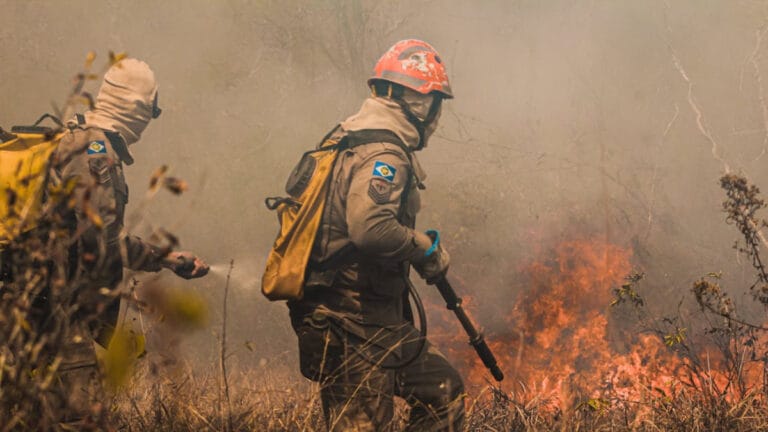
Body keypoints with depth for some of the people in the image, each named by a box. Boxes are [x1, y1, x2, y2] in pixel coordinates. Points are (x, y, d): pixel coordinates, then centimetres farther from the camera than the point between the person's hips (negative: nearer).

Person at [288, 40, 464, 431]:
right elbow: (371, 228, -30)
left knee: (444, 392, 16)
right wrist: (427, 249, -14)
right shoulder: (384, 154, -16)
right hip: (355, 323, -10)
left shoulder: (346, 140, 15)